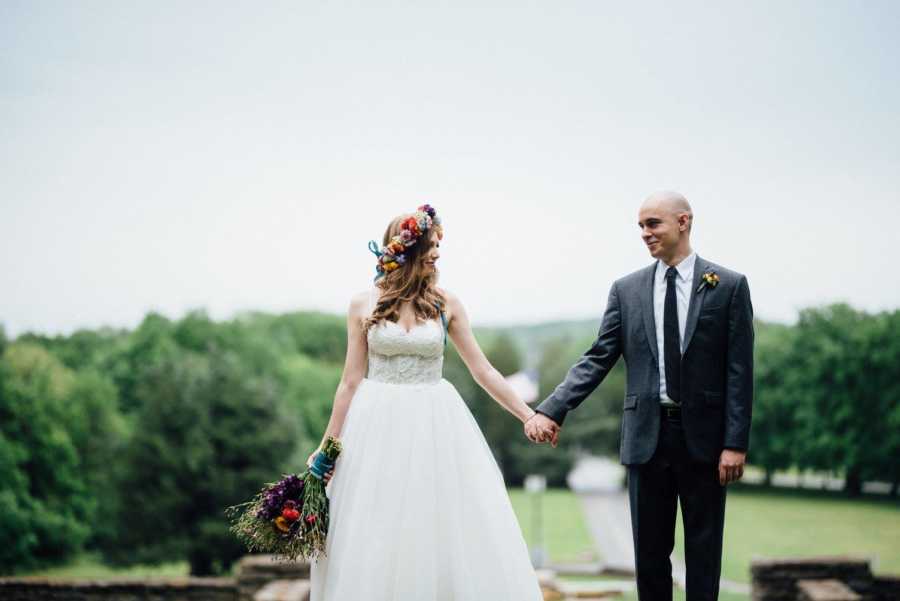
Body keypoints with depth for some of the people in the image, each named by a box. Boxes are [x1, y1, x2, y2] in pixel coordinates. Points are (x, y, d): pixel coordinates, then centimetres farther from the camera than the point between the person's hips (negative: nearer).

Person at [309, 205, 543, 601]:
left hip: (435, 428, 1)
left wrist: (529, 416, 2)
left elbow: (482, 371, 5)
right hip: (379, 429, -1)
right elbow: (351, 380, 3)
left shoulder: (445, 304, 1)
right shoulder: (363, 305, 0)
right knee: (375, 543, 2)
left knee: (444, 534, 1)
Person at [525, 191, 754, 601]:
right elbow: (598, 359, 1)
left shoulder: (729, 286, -1)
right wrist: (552, 410, -13)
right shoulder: (627, 290, 6)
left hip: (703, 437, -2)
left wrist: (735, 443, -9)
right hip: (646, 434, 2)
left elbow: (739, 371, -3)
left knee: (704, 549, 6)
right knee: (649, 550, 8)